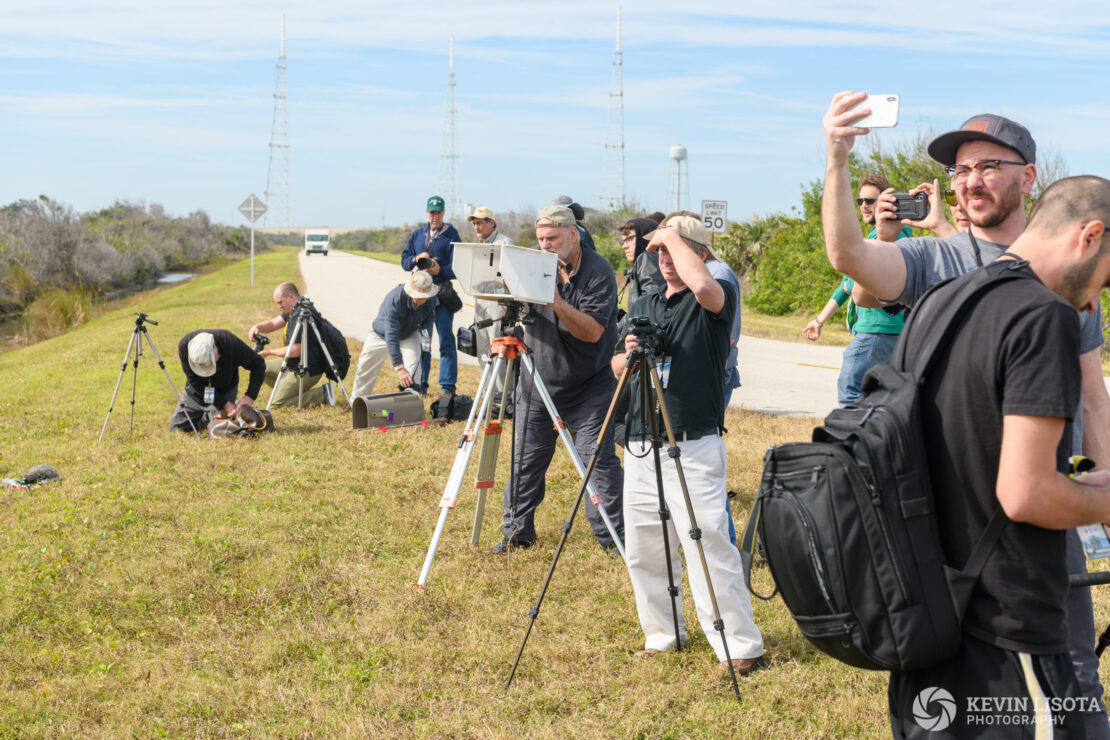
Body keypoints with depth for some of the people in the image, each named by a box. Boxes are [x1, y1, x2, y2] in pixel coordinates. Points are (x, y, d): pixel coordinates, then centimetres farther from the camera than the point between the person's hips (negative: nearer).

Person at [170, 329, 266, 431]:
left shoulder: (230, 342, -34)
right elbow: (194, 382, -23)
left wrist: (250, 396, -30)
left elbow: (258, 364, -22)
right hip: (197, 389, 2)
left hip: (225, 390, -1)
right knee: (177, 426, 1)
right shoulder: (184, 346, -30)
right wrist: (224, 404, -26)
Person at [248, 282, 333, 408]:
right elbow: (272, 324, 13)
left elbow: (295, 351, -27)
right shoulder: (292, 311, 6)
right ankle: (300, 392, 13)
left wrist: (268, 352, -14)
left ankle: (322, 394, -8)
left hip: (307, 371, -11)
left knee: (276, 403, -9)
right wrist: (257, 327, -9)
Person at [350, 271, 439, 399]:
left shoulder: (431, 300, -27)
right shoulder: (394, 299, -42)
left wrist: (426, 332, -26)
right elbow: (391, 336, -43)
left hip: (409, 335, 2)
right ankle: (357, 400, 31)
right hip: (381, 334, -2)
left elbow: (429, 316, -2)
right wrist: (399, 367, -47)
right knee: (365, 370, 7)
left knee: (413, 359, -26)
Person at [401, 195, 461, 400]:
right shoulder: (417, 235, 15)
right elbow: (404, 261, 10)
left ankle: (447, 387, -5)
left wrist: (440, 271, -24)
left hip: (443, 292, -4)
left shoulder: (452, 236, 1)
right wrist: (416, 258, -11)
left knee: (446, 341, -7)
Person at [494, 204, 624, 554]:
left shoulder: (598, 271, -12)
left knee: (598, 458, -6)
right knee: (526, 458, 8)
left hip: (587, 390, -4)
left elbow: (592, 331, -21)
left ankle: (615, 535, 5)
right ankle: (517, 531, 22)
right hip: (536, 384, 4)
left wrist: (556, 301, -32)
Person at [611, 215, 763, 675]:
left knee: (709, 546, -10)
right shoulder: (643, 306, 17)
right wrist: (630, 354, -4)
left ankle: (741, 647, -1)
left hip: (693, 447, -7)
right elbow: (616, 369, 20)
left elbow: (704, 287, -30)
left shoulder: (715, 300, -4)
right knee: (643, 549, 11)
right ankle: (661, 634, 26)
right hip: (640, 445, 7)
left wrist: (673, 236, -14)